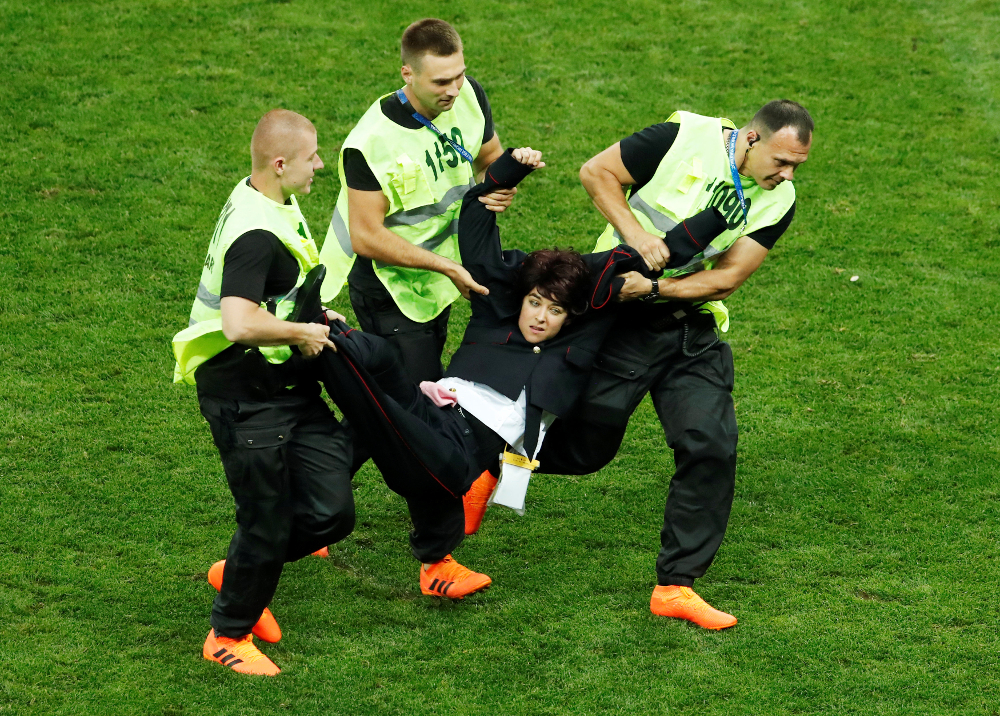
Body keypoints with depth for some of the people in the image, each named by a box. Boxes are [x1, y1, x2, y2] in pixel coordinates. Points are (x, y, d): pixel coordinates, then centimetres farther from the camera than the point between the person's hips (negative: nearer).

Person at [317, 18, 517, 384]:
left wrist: (501, 187, -15)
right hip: (389, 285, -7)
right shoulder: (370, 142, -30)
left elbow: (491, 158, 10)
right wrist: (448, 267, -24)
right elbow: (366, 238, -24)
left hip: (437, 283, 7)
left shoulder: (469, 96, -10)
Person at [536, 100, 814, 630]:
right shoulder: (684, 139, -15)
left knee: (712, 447, -7)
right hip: (621, 321, -4)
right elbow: (596, 172, -7)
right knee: (589, 444, 1)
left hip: (693, 332, 4)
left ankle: (675, 586, 3)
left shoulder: (777, 202, -2)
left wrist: (654, 288, -18)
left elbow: (727, 277, -6)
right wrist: (637, 235, -19)